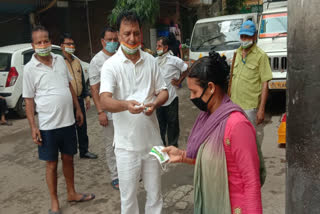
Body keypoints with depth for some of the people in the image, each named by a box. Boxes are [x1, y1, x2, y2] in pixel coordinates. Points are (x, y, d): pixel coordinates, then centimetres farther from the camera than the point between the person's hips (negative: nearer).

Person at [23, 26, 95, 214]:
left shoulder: (60, 60, 5)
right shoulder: (30, 69, -7)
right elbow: (29, 100, -6)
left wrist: (78, 109, 12)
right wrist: (33, 127, -10)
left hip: (68, 121, 4)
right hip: (48, 125, -4)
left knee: (68, 159, 17)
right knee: (52, 164, 7)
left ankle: (72, 193, 35)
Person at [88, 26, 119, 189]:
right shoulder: (96, 61, -5)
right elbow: (94, 89, -8)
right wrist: (100, 112, -14)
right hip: (109, 111, -4)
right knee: (112, 145, 6)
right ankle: (115, 176, 19)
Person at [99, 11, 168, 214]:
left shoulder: (151, 61, 3)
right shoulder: (110, 65, -8)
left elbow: (163, 91, 7)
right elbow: (105, 101, -20)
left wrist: (155, 103, -15)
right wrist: (125, 104, -41)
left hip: (152, 139, 3)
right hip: (127, 143, -3)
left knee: (155, 193, 17)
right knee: (128, 196, 12)